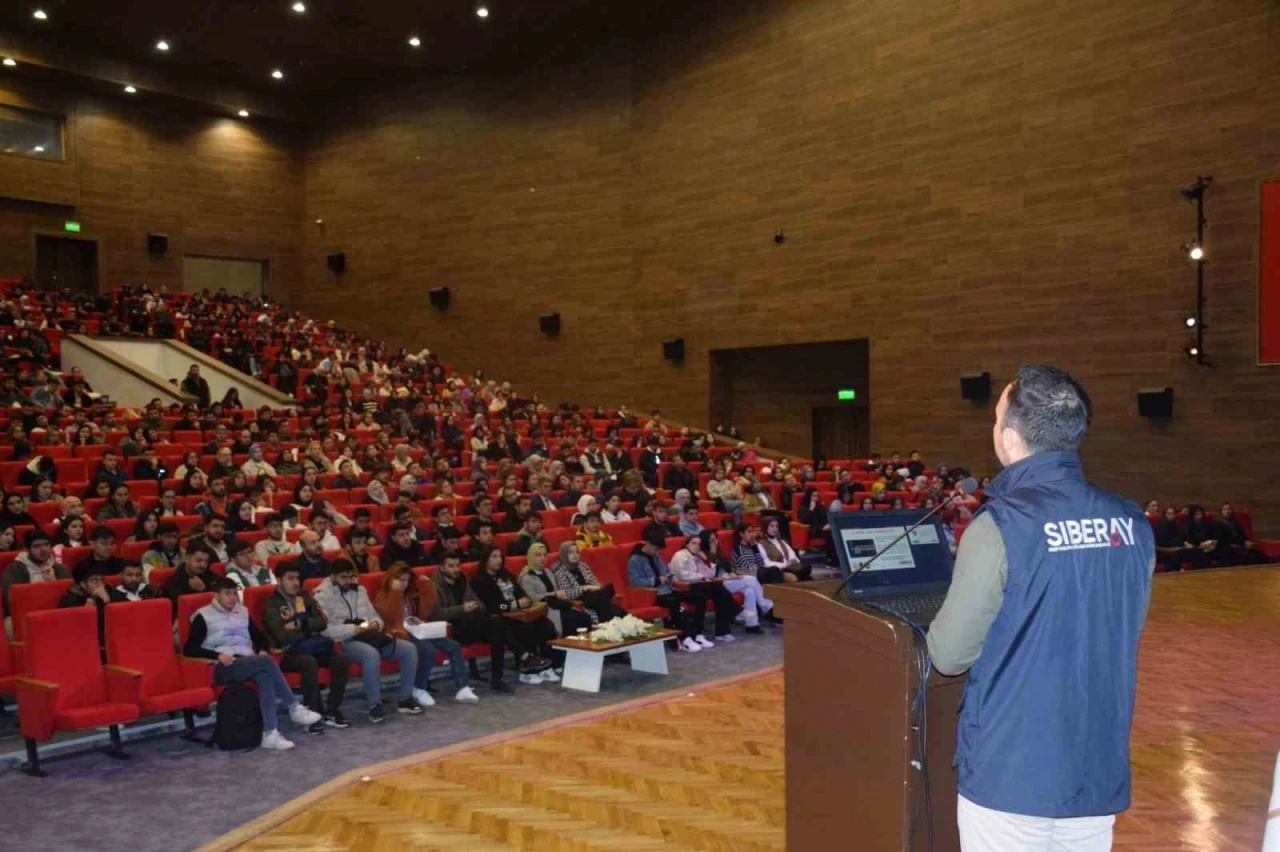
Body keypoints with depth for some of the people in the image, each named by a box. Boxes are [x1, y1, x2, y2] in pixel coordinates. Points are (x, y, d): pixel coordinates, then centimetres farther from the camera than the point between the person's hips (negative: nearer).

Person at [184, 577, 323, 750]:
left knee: (264, 675, -34)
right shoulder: (203, 616, 5)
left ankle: (270, 734, -39)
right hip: (223, 668, -5)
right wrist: (218, 655, -16)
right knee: (267, 662, -32)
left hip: (249, 664, 5)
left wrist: (262, 650, 3)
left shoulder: (243, 612, 21)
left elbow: (259, 637, 27)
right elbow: (189, 649, -2)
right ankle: (294, 708, -23)